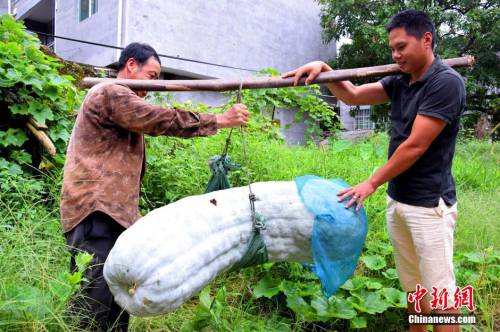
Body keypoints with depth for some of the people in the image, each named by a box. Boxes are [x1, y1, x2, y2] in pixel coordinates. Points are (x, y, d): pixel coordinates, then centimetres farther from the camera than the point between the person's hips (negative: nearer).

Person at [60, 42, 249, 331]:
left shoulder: (120, 100, 28)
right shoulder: (111, 93, -7)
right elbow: (162, 120, -14)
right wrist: (219, 120, -10)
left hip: (111, 211, 11)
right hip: (97, 211, -11)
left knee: (117, 302, 10)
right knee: (93, 309, -11)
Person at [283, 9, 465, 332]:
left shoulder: (446, 82, -15)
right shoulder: (399, 82, 8)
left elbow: (415, 146, -19)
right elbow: (353, 96, 11)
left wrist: (371, 184, -13)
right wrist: (324, 68, -5)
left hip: (429, 205, -7)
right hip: (397, 200, 7)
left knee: (439, 290, 4)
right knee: (412, 286, 18)